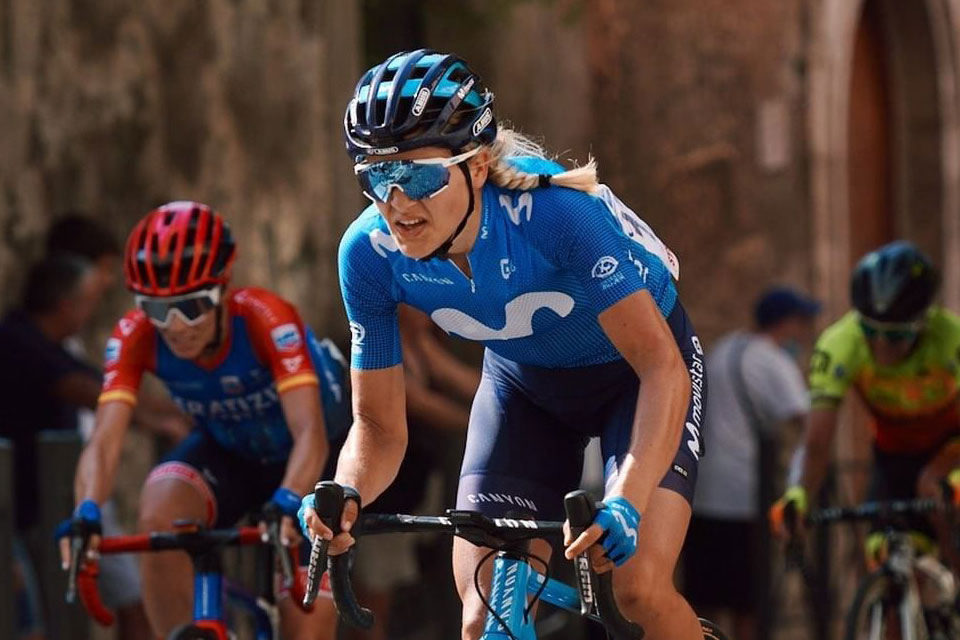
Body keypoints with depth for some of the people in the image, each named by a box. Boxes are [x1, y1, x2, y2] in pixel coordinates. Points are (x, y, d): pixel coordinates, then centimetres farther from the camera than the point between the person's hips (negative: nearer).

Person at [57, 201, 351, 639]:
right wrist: (87, 514, -53)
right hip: (225, 455, 3)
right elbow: (104, 441, -33)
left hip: (300, 460, -3)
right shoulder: (135, 336, -25)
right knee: (159, 513, -30)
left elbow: (310, 432, -42)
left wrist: (288, 506, -61)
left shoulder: (264, 319, -34)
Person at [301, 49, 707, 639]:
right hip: (525, 381, 4)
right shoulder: (370, 252, -24)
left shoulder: (554, 212, -37)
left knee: (640, 588, -22)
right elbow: (379, 425, -14)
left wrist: (626, 501, -52)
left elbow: (662, 368, -37)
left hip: (632, 368, -4)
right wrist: (346, 493, -37)